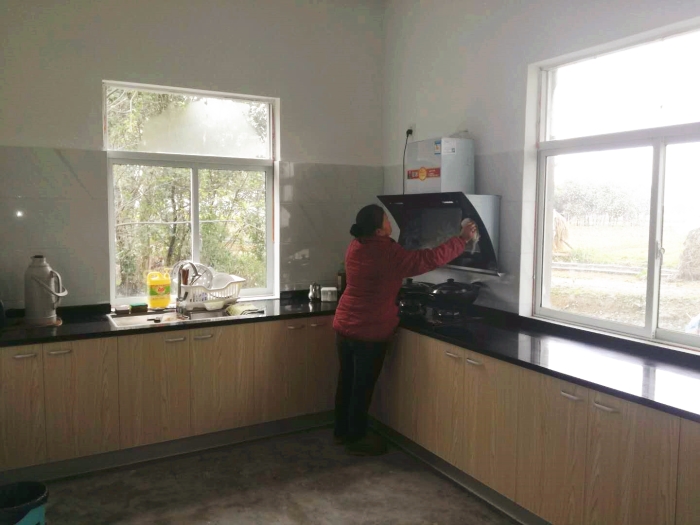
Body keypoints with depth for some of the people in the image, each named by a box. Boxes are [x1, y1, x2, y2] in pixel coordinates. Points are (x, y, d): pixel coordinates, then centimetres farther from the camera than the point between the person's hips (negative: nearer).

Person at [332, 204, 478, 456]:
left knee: (347, 381, 18)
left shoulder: (357, 246, 4)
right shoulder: (386, 253, -21)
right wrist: (462, 239, -9)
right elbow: (430, 259, -19)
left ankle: (341, 432, 31)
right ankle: (356, 439, 19)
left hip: (344, 325, 8)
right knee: (363, 385, 6)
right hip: (369, 331, -8)